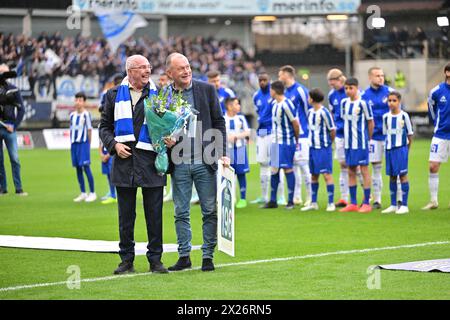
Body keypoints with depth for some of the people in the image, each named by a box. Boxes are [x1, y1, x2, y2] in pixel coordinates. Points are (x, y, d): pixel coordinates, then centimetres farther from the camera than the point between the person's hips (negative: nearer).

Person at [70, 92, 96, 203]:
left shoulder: (86, 114, -4)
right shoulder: (72, 115, 13)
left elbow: (89, 130, -2)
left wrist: (88, 144, -3)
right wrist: (72, 143, 11)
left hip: (83, 143, -6)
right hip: (74, 143, 6)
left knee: (86, 167, -9)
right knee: (78, 168, 7)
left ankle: (92, 193, -3)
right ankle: (83, 193, 13)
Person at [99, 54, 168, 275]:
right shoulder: (114, 95, 10)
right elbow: (105, 126, 13)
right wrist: (114, 145, -4)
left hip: (151, 160, -1)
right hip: (124, 160, 1)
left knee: (154, 214, 0)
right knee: (125, 215, 5)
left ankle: (155, 258, 8)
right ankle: (126, 260, 12)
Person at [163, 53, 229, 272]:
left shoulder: (207, 90, 3)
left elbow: (218, 122, 5)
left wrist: (222, 153, -3)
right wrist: (165, 141, -9)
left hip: (204, 161, 0)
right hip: (179, 163, 1)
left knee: (210, 211, 2)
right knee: (181, 212, 6)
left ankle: (208, 256, 9)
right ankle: (184, 256, 14)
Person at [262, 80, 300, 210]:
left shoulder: (286, 105, -16)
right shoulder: (274, 104, 11)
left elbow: (295, 123, -12)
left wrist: (296, 140, -1)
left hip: (286, 142, -9)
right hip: (276, 141, 9)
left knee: (288, 169, -4)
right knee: (274, 169, 9)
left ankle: (290, 201, 2)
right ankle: (273, 201, 15)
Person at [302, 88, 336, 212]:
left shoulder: (324, 113, -13)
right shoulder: (310, 112, 10)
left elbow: (332, 131, -8)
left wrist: (327, 143, 4)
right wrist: (313, 141, 11)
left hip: (323, 149, -8)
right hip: (313, 148, 8)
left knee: (327, 174, -7)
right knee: (314, 175, 12)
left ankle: (331, 203, -3)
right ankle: (313, 203, 19)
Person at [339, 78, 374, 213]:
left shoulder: (363, 103, -10)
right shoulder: (344, 103, 8)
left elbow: (370, 122, -4)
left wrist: (368, 139, 2)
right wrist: (348, 135, 11)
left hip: (361, 142, -6)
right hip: (348, 142, 6)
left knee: (364, 170, -2)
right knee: (351, 171, 9)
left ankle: (366, 204, 1)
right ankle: (353, 203, 15)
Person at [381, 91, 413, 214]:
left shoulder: (404, 116, -4)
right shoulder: (386, 117, 6)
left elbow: (410, 134, 1)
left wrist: (407, 148, 1)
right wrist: (388, 145, 8)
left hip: (401, 148, -4)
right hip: (389, 149, 4)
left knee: (403, 175, -5)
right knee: (392, 176, 8)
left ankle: (404, 205, -2)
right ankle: (393, 205, 15)